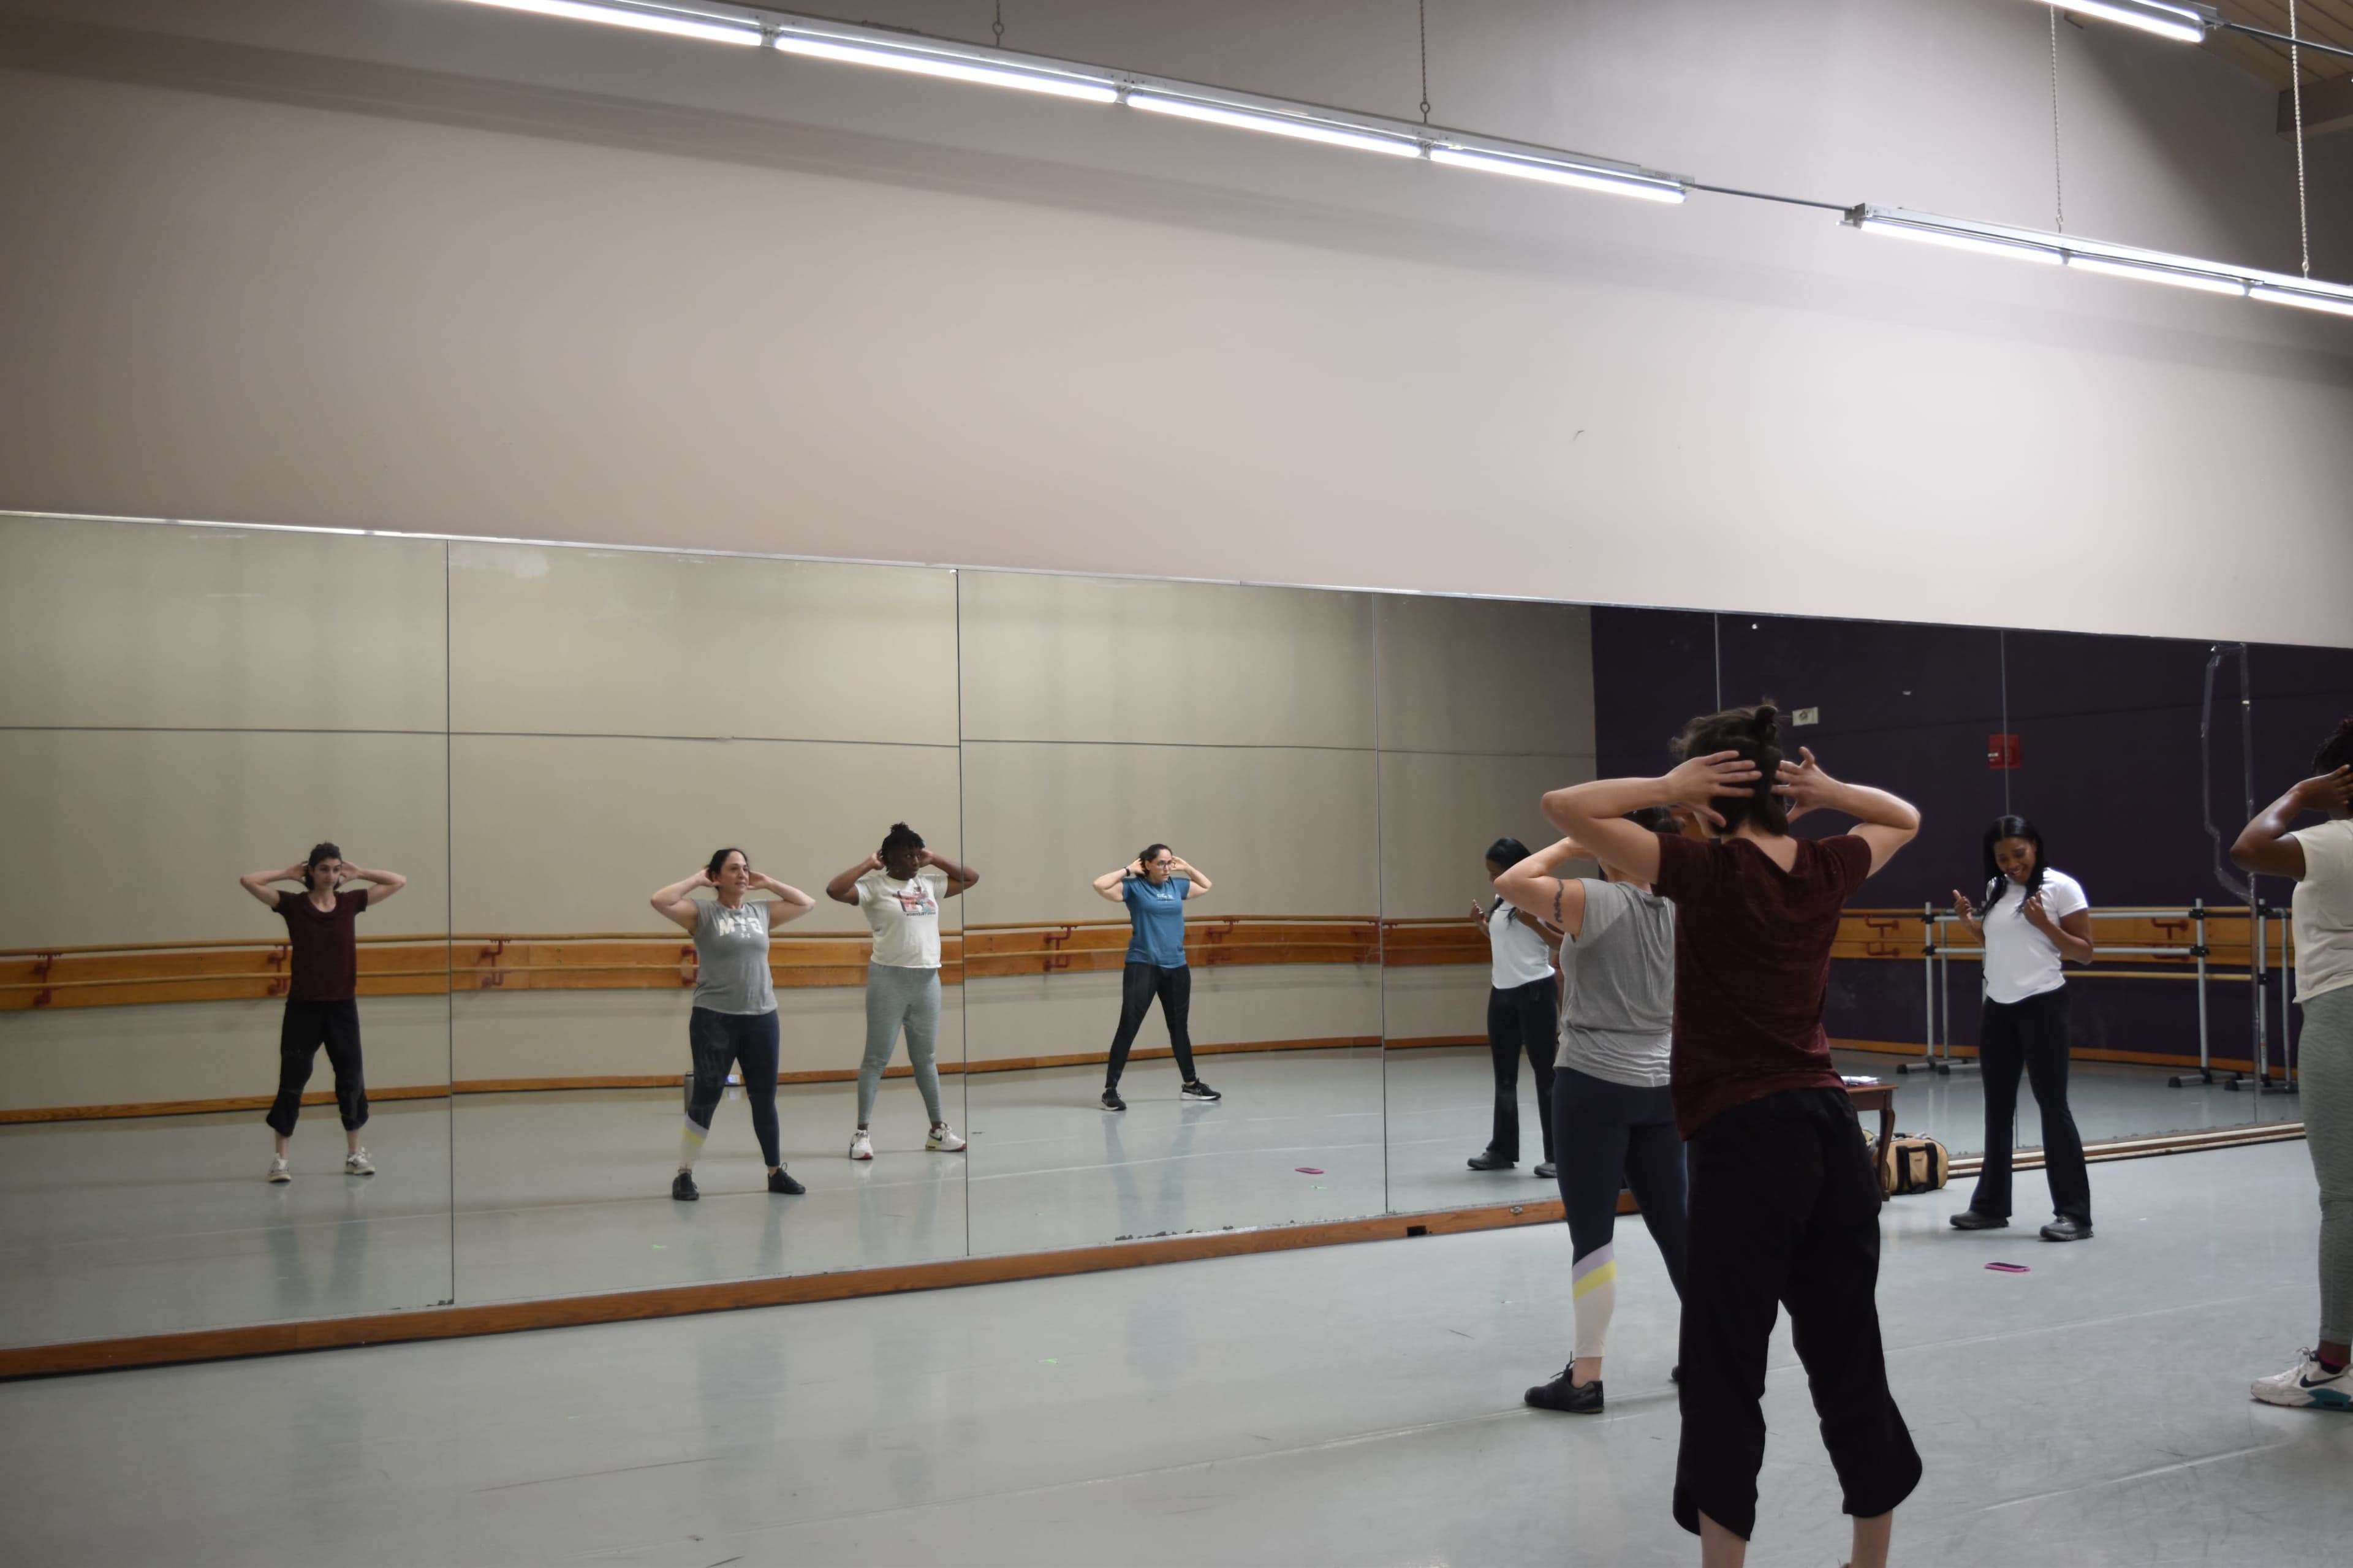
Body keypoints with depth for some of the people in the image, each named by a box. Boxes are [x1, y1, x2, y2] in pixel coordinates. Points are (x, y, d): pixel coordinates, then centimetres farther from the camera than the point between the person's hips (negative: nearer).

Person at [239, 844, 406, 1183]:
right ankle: (279, 1158, 13)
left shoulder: (351, 902, 2)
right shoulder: (293, 904, -5)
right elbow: (247, 881, -12)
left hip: (343, 1006, 3)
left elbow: (399, 882, 5)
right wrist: (288, 874, -4)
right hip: (303, 1007, -3)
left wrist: (358, 874, 2)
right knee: (292, 1081, 3)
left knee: (352, 1080, 8)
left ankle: (354, 1154, 20)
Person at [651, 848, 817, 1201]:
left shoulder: (762, 912, 10)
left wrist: (768, 883, 12)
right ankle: (684, 1175, 14)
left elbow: (808, 903, 18)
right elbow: (660, 901, -16)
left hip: (761, 1018, 4)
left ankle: (776, 1172, 23)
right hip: (714, 1019, -4)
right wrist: (697, 879, -6)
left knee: (765, 1098, 11)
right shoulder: (702, 911, -2)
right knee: (705, 1099, 2)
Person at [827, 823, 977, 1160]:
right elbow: (834, 890, -21)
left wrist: (935, 860, 10)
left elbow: (972, 878, 18)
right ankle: (862, 1132, 4)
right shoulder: (875, 886, -6)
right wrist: (868, 864, -12)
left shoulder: (929, 884, 10)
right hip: (889, 979, -5)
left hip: (928, 979, 5)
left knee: (926, 1057, 14)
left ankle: (938, 1129, 21)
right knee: (877, 1058, 0)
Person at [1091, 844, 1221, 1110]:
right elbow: (1100, 885, -18)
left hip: (1176, 967, 6)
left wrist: (1186, 868, 14)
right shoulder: (1134, 887, -5)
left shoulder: (1177, 886, 10)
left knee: (1180, 1027, 17)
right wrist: (1128, 870, -9)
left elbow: (1206, 886, 29)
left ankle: (1191, 1085, 30)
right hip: (1142, 966, -5)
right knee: (1128, 1027, -9)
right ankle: (1110, 1090, -7)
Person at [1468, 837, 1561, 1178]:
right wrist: (1482, 923, 8)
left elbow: (1565, 942, -14)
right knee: (1504, 1073, 14)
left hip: (1535, 991, -8)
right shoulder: (1500, 900, 12)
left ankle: (1558, 1154, 1)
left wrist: (1534, 924, -25)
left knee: (1545, 1071, -4)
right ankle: (1502, 1149, 23)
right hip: (1502, 993, 8)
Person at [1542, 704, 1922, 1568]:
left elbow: (1564, 805, -14)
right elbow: (1904, 818, 27)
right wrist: (1828, 793, 9)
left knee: (1725, 1378, 3)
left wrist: (1666, 787, -9)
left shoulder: (1707, 870, -11)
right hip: (1833, 1132, 6)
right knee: (1850, 1363, 15)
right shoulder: (1825, 869, 5)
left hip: (1745, 1142, -6)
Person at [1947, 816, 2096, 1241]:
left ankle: (2075, 1213, 0)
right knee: (1997, 1106, 11)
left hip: (2042, 1005, -7)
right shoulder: (1995, 889, 10)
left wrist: (2043, 923, -20)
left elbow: (2084, 953, -8)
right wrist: (1969, 921, 4)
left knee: (2052, 1105, -5)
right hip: (1998, 1007, 7)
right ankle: (1991, 1204, 19)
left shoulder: (2062, 887, -8)